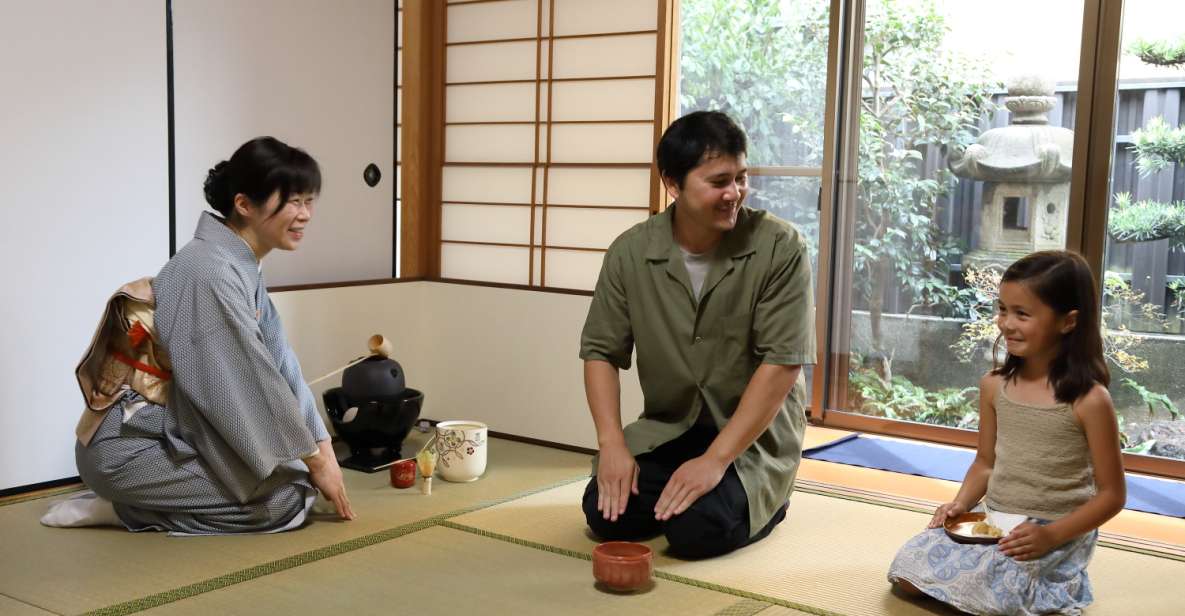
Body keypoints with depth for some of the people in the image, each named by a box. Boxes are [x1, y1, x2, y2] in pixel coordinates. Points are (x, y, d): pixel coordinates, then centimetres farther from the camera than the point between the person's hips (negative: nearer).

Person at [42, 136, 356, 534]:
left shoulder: (242, 267, 7)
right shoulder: (211, 272, -23)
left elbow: (280, 363, 7)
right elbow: (250, 383, -22)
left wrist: (322, 446, 3)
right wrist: (316, 460, -13)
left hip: (171, 432, 10)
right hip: (128, 447, -9)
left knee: (298, 473, 9)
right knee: (289, 499, -13)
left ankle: (137, 499, 11)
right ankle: (124, 509, -3)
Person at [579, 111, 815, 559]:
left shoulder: (780, 248, -17)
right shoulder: (631, 252, -6)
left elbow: (783, 363, -19)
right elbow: (601, 351, 0)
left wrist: (715, 459, -23)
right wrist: (613, 445, -14)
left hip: (754, 436, -3)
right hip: (666, 428, 3)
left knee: (696, 530, -24)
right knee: (605, 514, -16)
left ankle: (761, 500, 8)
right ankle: (679, 487, 14)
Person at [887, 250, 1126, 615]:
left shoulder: (1089, 400, -14)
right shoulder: (994, 386, 2)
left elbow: (1111, 494, -9)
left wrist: (1052, 535, -20)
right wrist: (962, 502, -6)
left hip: (1057, 534, -5)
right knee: (907, 573, -9)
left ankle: (1045, 585, 4)